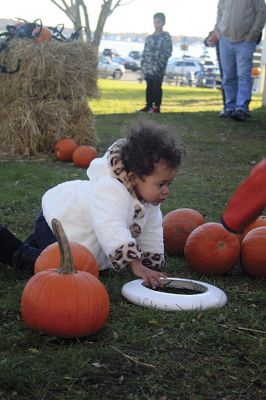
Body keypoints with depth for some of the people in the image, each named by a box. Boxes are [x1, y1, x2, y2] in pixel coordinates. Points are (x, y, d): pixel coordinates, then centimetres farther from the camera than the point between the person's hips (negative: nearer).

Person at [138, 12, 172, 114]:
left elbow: (168, 52, -6)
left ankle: (156, 107, 1)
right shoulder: (149, 37, 16)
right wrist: (143, 64, 6)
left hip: (158, 67, -5)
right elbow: (145, 51, 16)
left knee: (157, 87, -4)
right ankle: (148, 106, 14)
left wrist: (160, 63, -16)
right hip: (148, 67, 5)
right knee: (149, 87, 8)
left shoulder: (166, 36, 1)